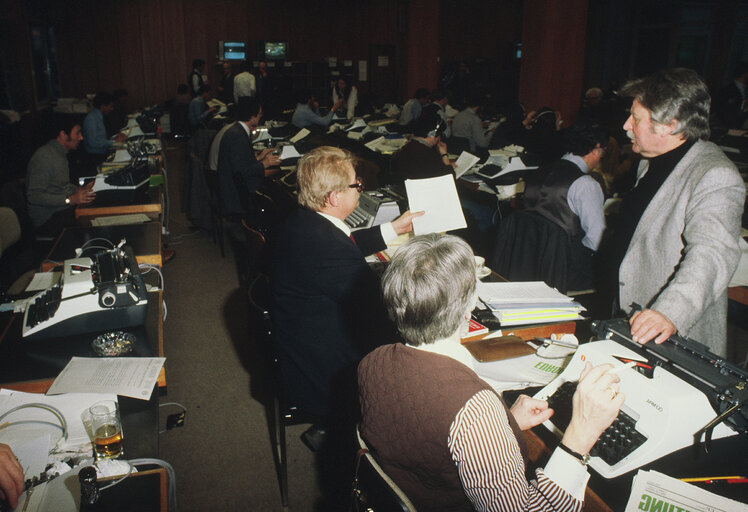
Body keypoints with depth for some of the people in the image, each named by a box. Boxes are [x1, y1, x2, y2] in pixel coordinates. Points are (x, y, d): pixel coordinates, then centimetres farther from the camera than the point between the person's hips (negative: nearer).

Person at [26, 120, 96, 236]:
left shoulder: (61, 154, 13)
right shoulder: (43, 157, -17)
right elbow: (34, 196, -22)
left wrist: (79, 190, 6)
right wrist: (70, 200, -27)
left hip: (63, 209, 9)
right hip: (48, 219, -9)